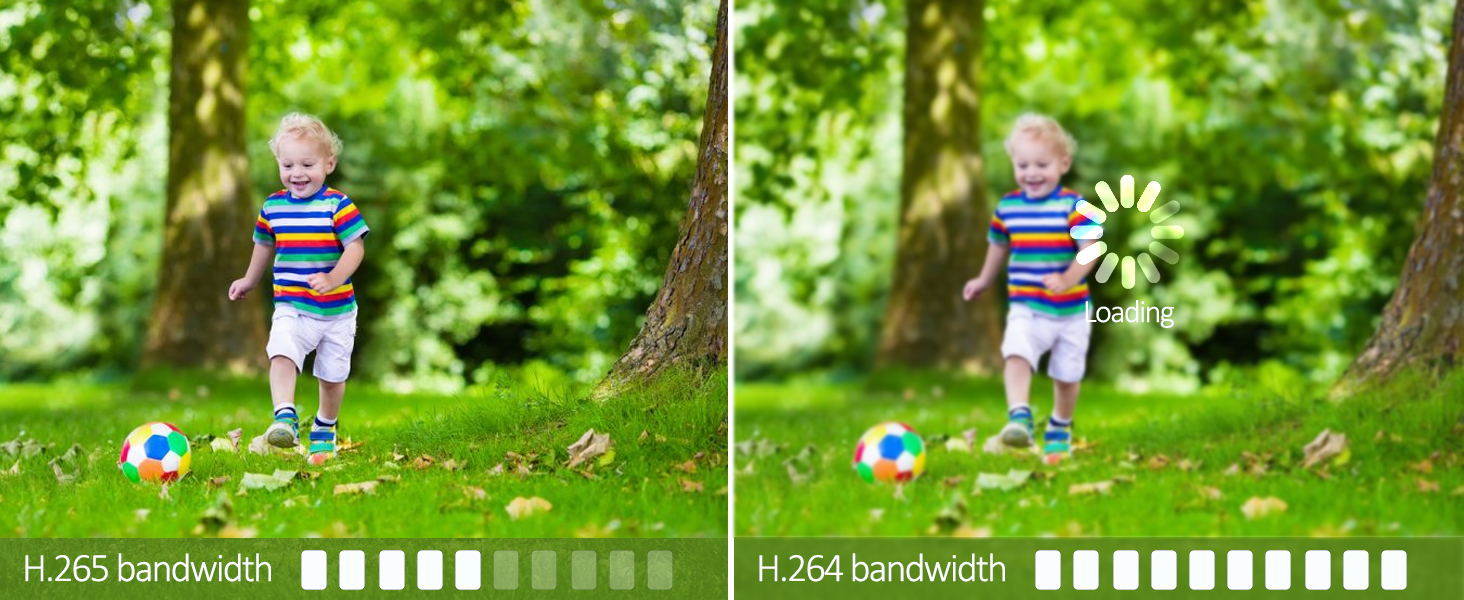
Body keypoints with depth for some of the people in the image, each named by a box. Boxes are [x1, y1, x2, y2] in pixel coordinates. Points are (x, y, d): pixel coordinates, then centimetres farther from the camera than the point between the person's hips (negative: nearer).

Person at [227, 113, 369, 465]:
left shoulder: (338, 206, -11)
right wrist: (249, 281, 36)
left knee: (332, 375, 10)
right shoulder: (273, 206, 3)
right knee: (281, 354, -26)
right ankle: (285, 418, -35)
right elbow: (265, 244, 22)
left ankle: (325, 430, 33)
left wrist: (333, 279, -34)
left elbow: (355, 248, -17)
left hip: (336, 310, -2)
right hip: (291, 307, 2)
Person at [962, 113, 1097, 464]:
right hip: (1025, 307, 1)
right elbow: (999, 245, 21)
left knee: (1067, 375, 10)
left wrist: (1068, 279, -33)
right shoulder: (1007, 207, 2)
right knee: (1016, 354, -26)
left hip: (1070, 310, -1)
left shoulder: (1073, 206, -10)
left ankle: (1060, 430, 32)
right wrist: (984, 280, 34)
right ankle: (1019, 419, -35)